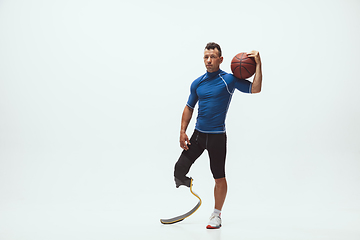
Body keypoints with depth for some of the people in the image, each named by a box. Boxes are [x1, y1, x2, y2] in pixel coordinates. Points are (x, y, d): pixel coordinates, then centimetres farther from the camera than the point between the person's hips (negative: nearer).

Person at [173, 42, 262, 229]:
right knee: (179, 170, -2)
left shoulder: (229, 79, -6)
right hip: (198, 134, 4)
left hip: (217, 136, -3)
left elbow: (255, 89, -14)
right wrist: (183, 131, 6)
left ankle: (216, 215, 19)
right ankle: (186, 182, 32)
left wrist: (258, 64, -21)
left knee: (219, 177, 4)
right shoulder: (197, 83, 7)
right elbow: (189, 108, 14)